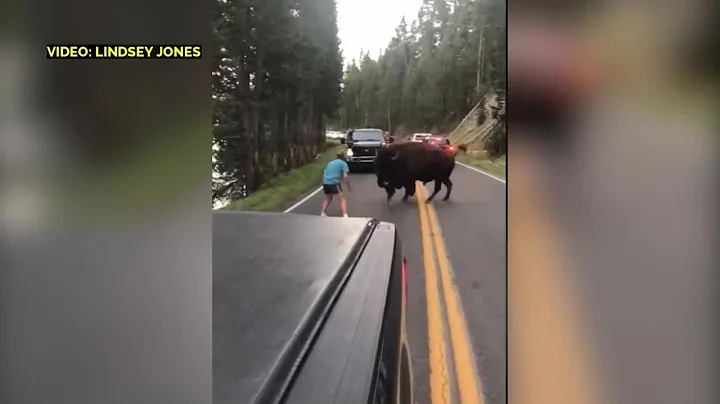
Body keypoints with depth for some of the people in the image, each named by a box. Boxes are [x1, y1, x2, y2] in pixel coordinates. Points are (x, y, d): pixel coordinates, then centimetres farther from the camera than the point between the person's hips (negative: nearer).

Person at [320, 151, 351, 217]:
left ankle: (322, 213, 22)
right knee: (342, 200, 1)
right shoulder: (343, 163, 6)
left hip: (325, 183, 6)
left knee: (328, 198, 29)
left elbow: (324, 173, 27)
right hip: (334, 183, -6)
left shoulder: (330, 163, 24)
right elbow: (345, 176, -5)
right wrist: (348, 187, 3)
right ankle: (345, 216, -14)